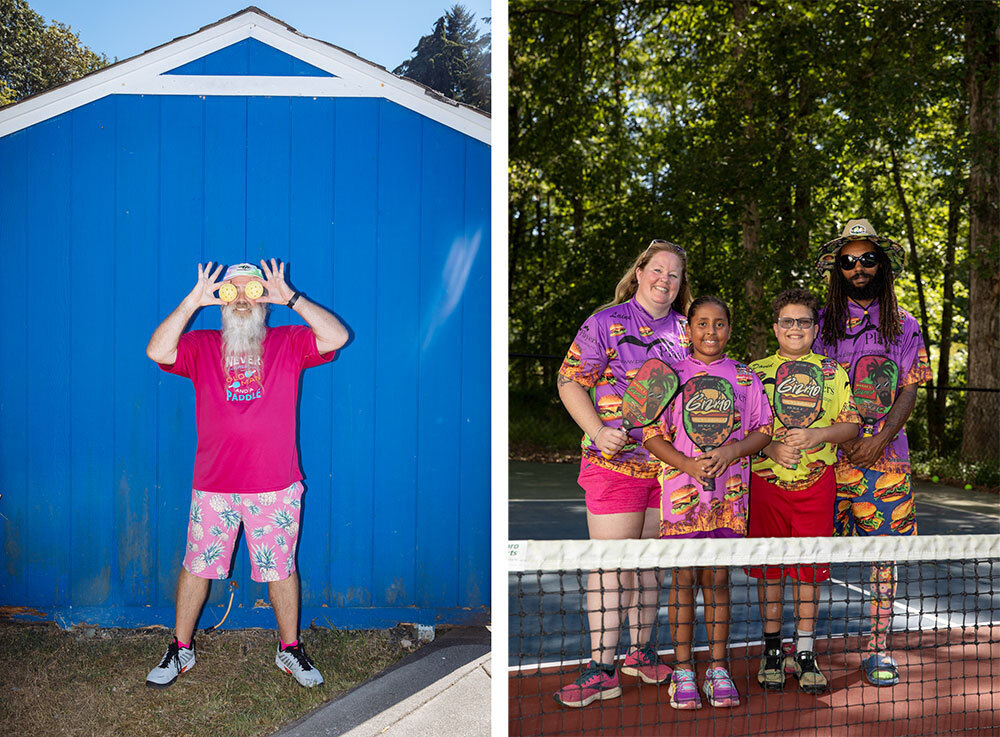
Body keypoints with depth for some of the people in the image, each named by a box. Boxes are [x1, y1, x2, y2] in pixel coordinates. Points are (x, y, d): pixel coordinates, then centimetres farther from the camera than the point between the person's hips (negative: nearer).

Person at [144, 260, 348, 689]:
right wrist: (192, 302, -13)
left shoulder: (288, 344, 4)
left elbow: (337, 337, -11)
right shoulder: (201, 346, 7)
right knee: (196, 566, 11)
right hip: (213, 487, 1)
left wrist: (291, 298, -13)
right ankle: (181, 650, 29)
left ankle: (290, 650, 27)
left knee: (280, 569, 10)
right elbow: (157, 352, -11)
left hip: (275, 487, -1)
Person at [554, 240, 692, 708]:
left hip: (669, 465, 4)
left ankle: (640, 652, 27)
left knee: (652, 562, 12)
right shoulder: (605, 323, 0)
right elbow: (569, 384, -3)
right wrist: (598, 432, -16)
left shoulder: (686, 332, 12)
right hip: (615, 461, -4)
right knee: (609, 564, -4)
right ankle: (602, 669, 3)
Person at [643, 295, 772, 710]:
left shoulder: (745, 378, 9)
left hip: (729, 489, 1)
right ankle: (682, 670, 11)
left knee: (718, 579, 6)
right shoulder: (672, 376, 3)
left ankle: (718, 668, 15)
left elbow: (762, 432, 9)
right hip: (682, 487, -1)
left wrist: (731, 451, -10)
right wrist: (688, 464, -14)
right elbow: (653, 434, 0)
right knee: (684, 578, 2)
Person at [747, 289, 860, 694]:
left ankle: (804, 653, 16)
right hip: (767, 479, -1)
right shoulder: (755, 371, 6)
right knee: (769, 567, 4)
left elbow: (851, 425, 6)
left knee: (810, 568, 4)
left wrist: (818, 435, -12)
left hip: (817, 481, 1)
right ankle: (772, 650, 18)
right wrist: (770, 448, -13)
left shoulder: (833, 372, 9)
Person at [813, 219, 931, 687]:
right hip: (827, 454, -1)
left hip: (885, 453, 1)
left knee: (884, 551, 1)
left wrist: (879, 441, -10)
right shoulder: (820, 322, 8)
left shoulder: (904, 326, 10)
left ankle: (878, 649, 11)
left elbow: (909, 390, 4)